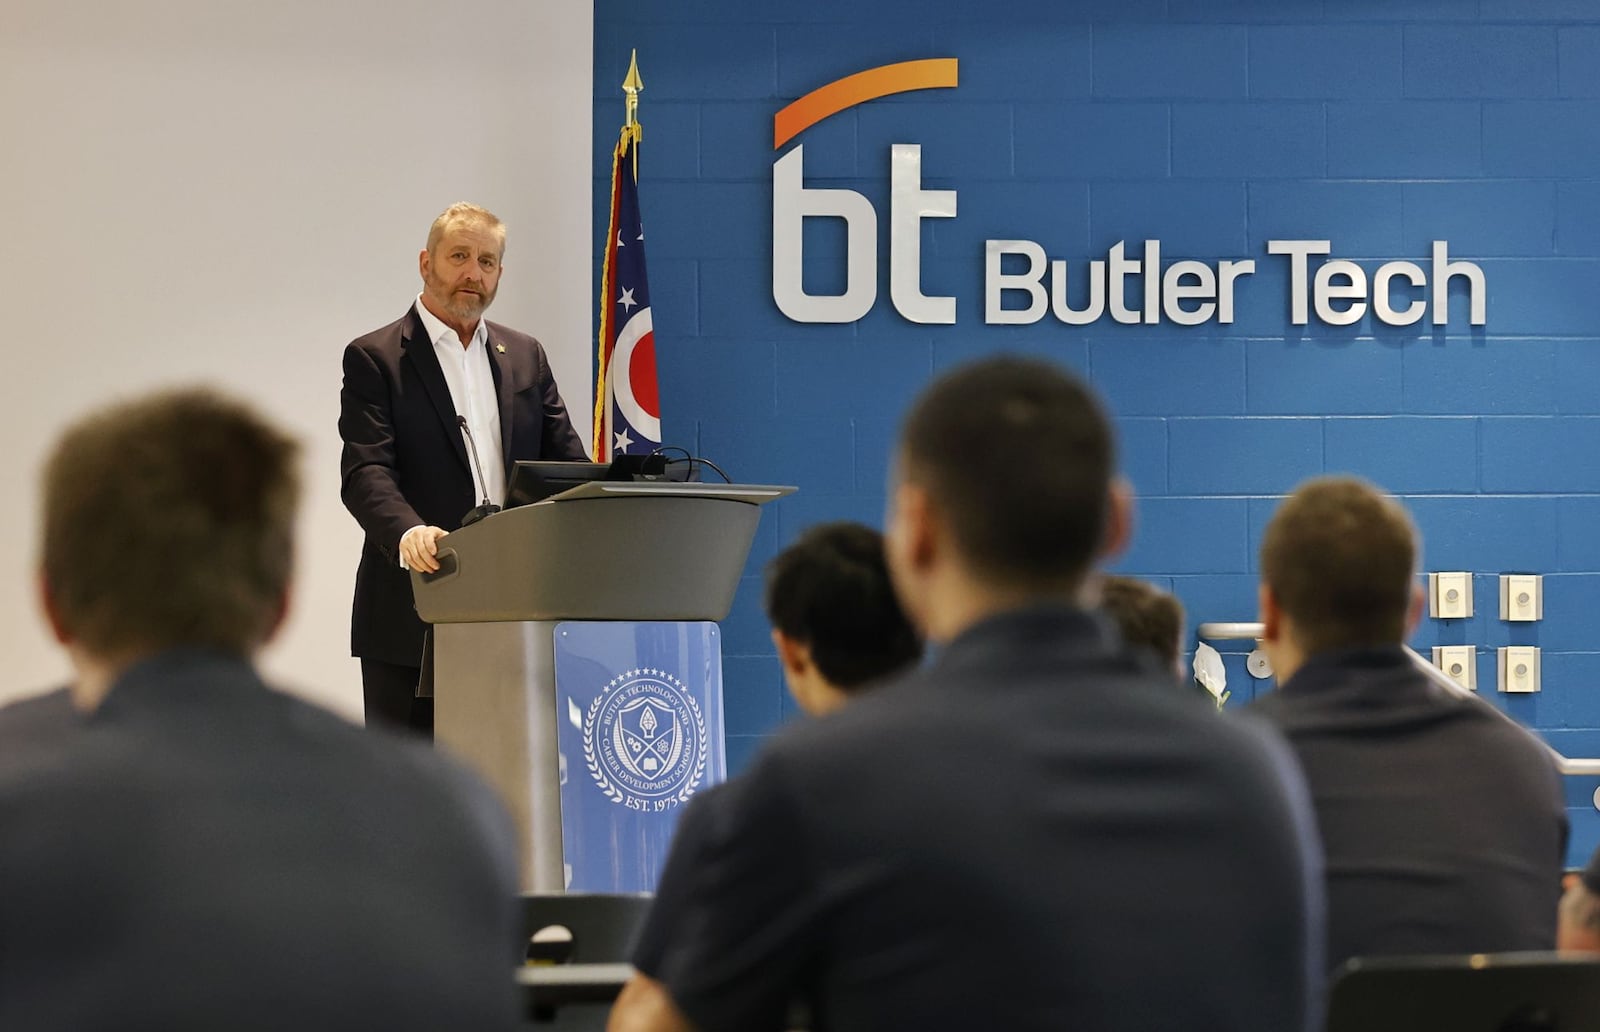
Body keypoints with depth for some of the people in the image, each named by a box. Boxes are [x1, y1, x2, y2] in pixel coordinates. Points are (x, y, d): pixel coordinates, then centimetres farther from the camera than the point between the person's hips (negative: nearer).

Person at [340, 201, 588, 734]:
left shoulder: (525, 357, 17)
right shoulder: (374, 359, 1)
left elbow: (565, 461, 12)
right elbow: (365, 473, -12)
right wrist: (408, 532, -32)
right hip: (412, 620, -4)